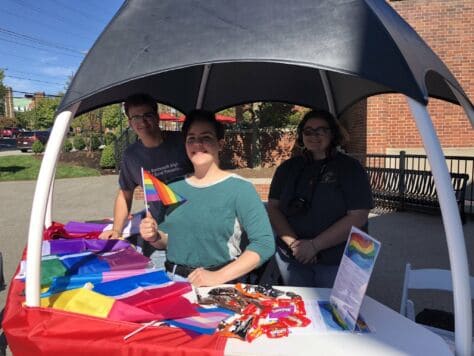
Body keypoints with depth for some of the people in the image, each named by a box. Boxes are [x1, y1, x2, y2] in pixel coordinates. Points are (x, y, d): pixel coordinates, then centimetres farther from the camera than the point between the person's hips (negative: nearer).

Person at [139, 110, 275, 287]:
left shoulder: (239, 188, -7)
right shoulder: (174, 188, 8)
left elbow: (264, 243, -13)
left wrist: (218, 277, -18)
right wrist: (154, 237, -1)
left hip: (220, 286, -4)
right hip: (173, 282, 4)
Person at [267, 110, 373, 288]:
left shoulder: (350, 168, -5)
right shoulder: (288, 168, 6)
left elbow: (357, 217, -12)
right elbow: (273, 208, 2)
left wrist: (314, 245, -17)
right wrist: (294, 243, -14)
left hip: (336, 261, -2)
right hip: (291, 258, 3)